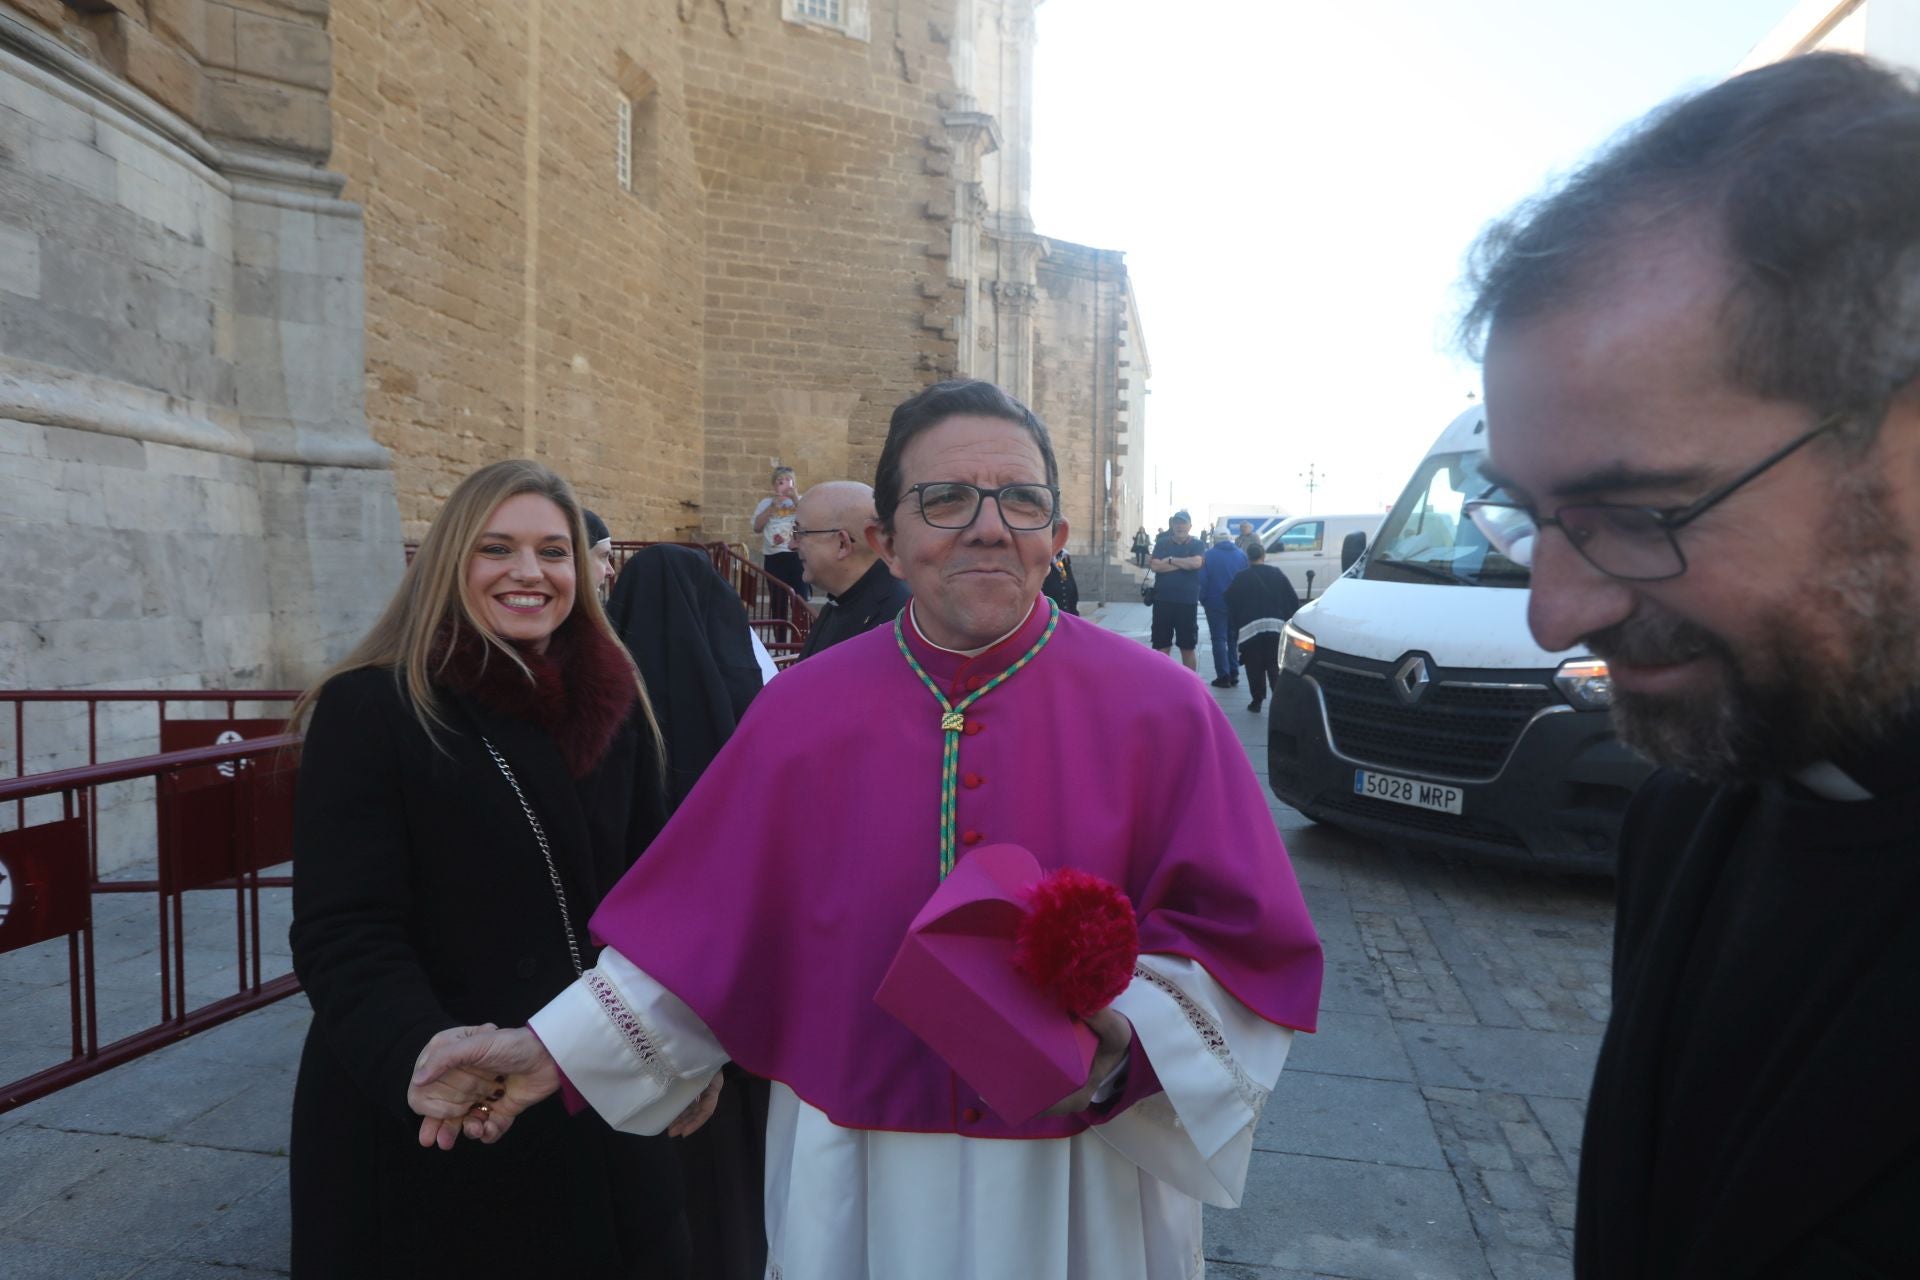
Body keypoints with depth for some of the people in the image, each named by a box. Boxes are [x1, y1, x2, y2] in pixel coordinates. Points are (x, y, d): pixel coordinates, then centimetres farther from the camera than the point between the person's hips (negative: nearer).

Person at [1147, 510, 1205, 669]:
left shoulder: (1197, 545, 3)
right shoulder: (1162, 543, 6)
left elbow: (1196, 562, -18)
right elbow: (1155, 566, -9)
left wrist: (1170, 559, -9)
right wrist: (1184, 564, -11)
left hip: (1187, 602, -1)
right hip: (1163, 600, 1)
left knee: (1188, 647, 7)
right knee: (1162, 647, 5)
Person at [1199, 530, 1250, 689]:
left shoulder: (1209, 555, -6)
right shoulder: (1242, 554, 4)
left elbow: (1202, 580, -10)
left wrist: (1203, 599, 1)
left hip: (1215, 603, -3)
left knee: (1219, 639, 1)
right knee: (1234, 639, 13)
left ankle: (1223, 676, -4)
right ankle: (1234, 675, 12)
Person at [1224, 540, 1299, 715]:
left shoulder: (1240, 578, 6)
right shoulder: (1277, 574, 10)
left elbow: (1231, 603, 8)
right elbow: (1293, 600, 10)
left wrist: (1233, 630, 17)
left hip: (1249, 628, -2)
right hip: (1275, 625, 2)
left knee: (1255, 668, 3)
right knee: (1276, 667, 5)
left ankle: (1257, 700, 1)